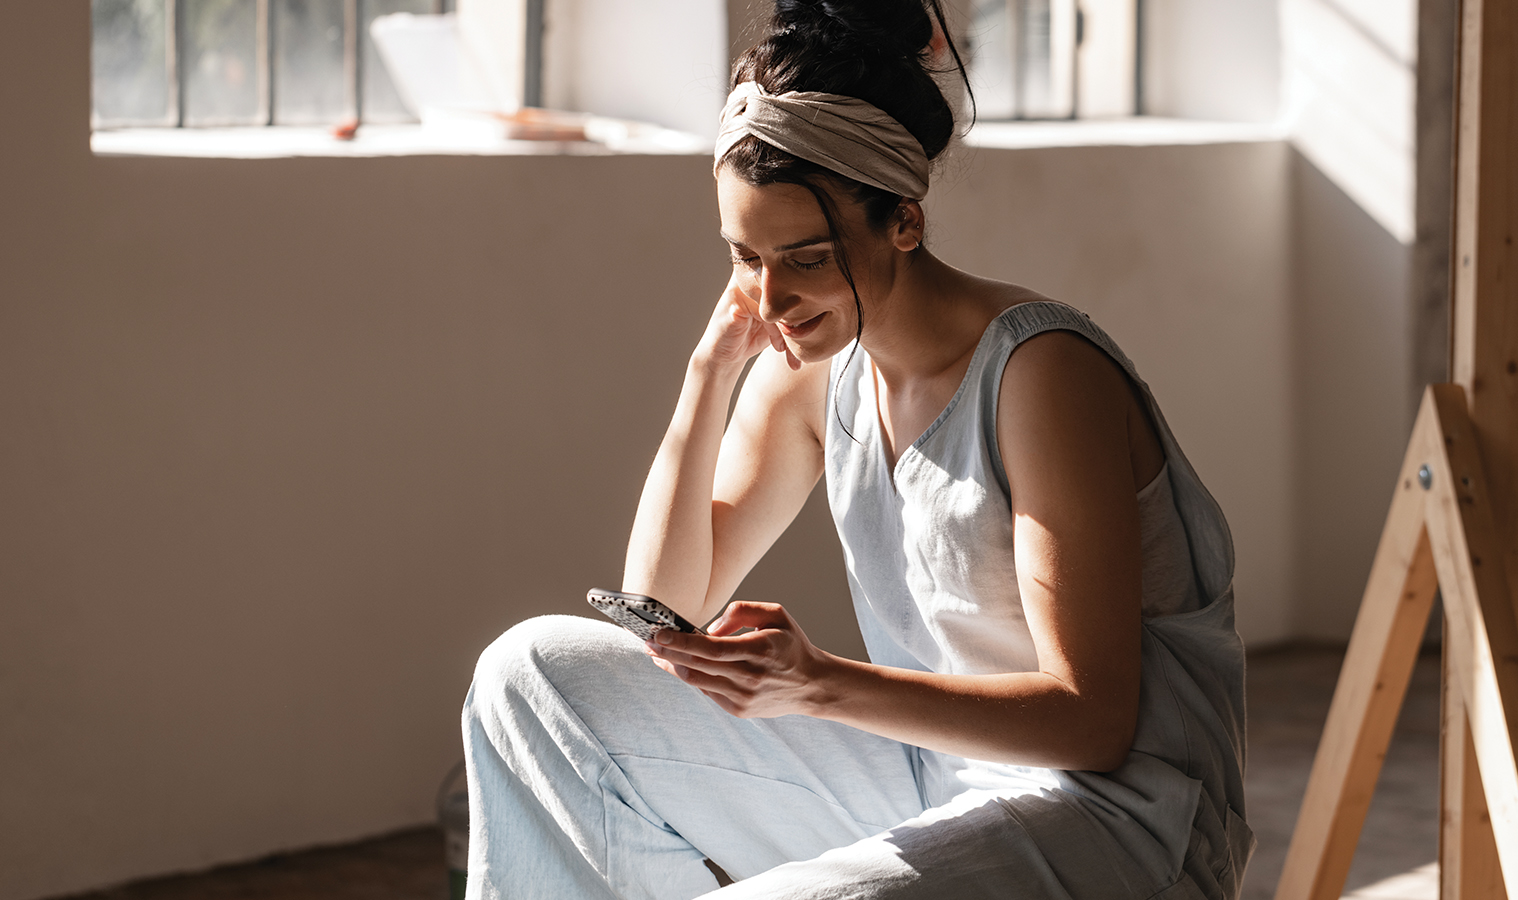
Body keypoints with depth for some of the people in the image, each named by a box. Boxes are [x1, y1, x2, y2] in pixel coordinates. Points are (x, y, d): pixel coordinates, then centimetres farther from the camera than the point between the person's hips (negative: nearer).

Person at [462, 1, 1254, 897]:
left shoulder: (1042, 373, -19)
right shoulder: (811, 363, 2)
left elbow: (1095, 717, -21)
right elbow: (666, 610, 4)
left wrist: (824, 683, -32)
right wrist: (712, 368, -6)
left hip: (1118, 815, -7)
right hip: (932, 776, 8)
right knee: (536, 677, 1)